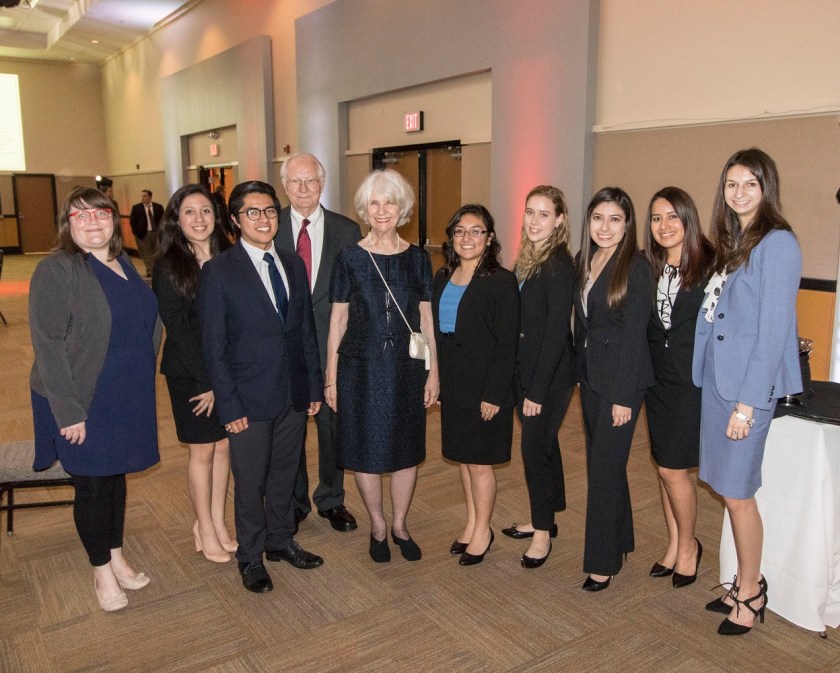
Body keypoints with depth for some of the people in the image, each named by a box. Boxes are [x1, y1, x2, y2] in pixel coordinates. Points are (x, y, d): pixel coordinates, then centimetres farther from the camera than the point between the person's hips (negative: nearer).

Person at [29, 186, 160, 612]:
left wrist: (142, 383, 13)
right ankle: (102, 572, 27)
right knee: (92, 485, 8)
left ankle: (117, 556, 36)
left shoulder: (125, 265, 7)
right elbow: (48, 344, -18)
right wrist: (68, 412, -19)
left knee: (116, 476, 18)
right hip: (83, 405, -6)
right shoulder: (56, 270, -14)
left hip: (128, 398, 6)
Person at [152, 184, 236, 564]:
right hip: (190, 372, -4)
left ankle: (217, 522, 29)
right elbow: (178, 329, -12)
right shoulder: (168, 267, -9)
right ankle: (206, 530, 26)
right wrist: (207, 380, -14)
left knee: (224, 446, 12)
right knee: (202, 451, 8)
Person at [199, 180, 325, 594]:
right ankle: (250, 557, 31)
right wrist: (229, 405, -13)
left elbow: (306, 330, 9)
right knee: (250, 482, 10)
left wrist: (315, 386, 6)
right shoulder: (218, 272, -10)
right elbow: (214, 346, -10)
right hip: (250, 399, -4)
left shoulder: (293, 264, 6)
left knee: (284, 473, 18)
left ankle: (280, 541, 39)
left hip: (294, 394, 5)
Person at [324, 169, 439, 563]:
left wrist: (433, 371, 4)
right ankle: (378, 526, 30)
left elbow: (426, 319, 6)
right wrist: (331, 376, -1)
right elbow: (338, 319, 0)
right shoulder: (350, 258, -3)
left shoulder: (417, 259, 2)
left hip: (406, 368, 2)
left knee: (407, 449, 11)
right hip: (361, 368, -1)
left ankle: (399, 524, 32)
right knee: (366, 450, 8)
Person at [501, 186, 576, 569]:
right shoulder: (529, 260, 8)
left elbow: (556, 332, -20)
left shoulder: (558, 265, -17)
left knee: (535, 449, 0)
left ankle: (544, 531, 18)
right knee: (542, 445, 18)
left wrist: (537, 390, -18)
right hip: (527, 370, 8)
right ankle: (542, 520, 33)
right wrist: (524, 383, 9)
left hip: (551, 377, -8)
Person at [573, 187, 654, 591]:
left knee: (604, 468, -2)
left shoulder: (635, 267, -14)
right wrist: (581, 371, 8)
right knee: (603, 463, 17)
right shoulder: (585, 261, 7)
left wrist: (623, 396, -17)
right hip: (589, 376, 7)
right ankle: (619, 541, 34)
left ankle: (602, 563, 13)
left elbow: (634, 335, -16)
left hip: (620, 379, -7)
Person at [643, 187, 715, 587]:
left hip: (693, 381, -5)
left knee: (674, 468, -1)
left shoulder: (710, 265, -10)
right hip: (658, 379, 5)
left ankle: (688, 546, 22)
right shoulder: (647, 267, 6)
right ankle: (674, 545, 29)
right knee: (665, 466, 13)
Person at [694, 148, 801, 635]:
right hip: (718, 380, 8)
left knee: (738, 495, 2)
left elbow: (774, 330, -17)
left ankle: (751, 593, 22)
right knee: (730, 491, 15)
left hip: (749, 386, -8)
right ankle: (746, 584, 30)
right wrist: (722, 391, 10)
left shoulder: (777, 244, -13)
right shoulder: (732, 242, 13)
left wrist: (747, 403, -17)